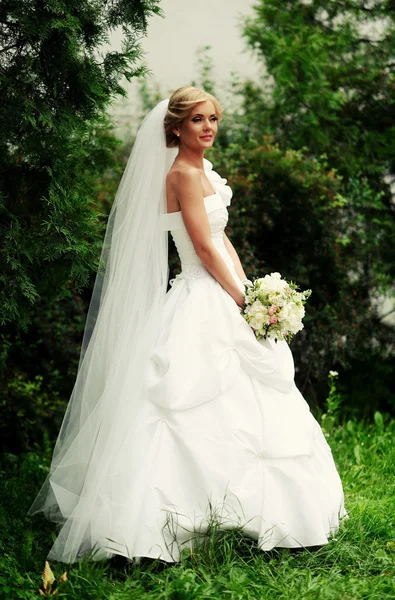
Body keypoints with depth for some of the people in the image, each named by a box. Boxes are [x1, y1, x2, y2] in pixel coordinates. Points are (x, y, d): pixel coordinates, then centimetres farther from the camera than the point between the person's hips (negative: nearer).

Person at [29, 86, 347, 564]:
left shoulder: (203, 170, 16)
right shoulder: (183, 173, -13)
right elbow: (203, 246, -17)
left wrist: (247, 287, 7)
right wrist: (243, 299, -13)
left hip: (221, 298, 10)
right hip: (203, 303, -10)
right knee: (208, 410, -9)